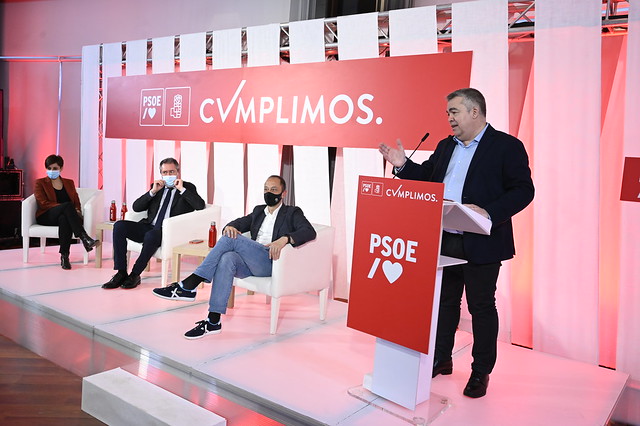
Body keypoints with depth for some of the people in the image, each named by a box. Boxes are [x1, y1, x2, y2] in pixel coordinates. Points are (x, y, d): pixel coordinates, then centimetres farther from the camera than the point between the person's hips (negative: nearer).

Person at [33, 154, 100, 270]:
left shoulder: (69, 183, 23)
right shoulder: (40, 183, 12)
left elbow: (77, 202, 16)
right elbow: (43, 203, -3)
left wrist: (77, 210, -10)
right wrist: (65, 207, -18)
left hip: (64, 215, 2)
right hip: (46, 217, -2)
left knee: (64, 219, -39)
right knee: (68, 205, -35)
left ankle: (64, 256, -43)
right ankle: (84, 238, -48)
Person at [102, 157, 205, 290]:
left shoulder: (188, 187, 10)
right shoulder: (157, 187, 21)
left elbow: (201, 206, -9)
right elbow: (136, 207, 12)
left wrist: (182, 189, -9)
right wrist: (153, 191, 0)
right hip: (149, 227, 5)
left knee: (151, 235, -37)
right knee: (119, 226, -17)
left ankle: (135, 274, -19)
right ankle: (121, 273, -16)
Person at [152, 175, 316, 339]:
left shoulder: (293, 213, 11)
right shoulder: (259, 210, 29)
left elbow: (310, 232, -7)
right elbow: (239, 223, 19)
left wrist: (284, 239, -25)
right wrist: (230, 227, -7)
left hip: (270, 261, -5)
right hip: (251, 262, 5)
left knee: (231, 238, -25)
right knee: (227, 258, -31)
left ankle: (188, 285, -27)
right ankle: (213, 321, -33)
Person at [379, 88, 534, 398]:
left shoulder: (507, 146, -7)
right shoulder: (445, 146, 14)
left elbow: (523, 190, -13)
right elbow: (427, 177, 19)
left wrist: (489, 213, -25)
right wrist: (403, 166, 2)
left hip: (480, 244, -6)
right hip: (443, 242, 6)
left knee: (481, 306, 6)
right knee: (444, 301, 16)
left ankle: (481, 372, 21)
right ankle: (441, 360, 32)